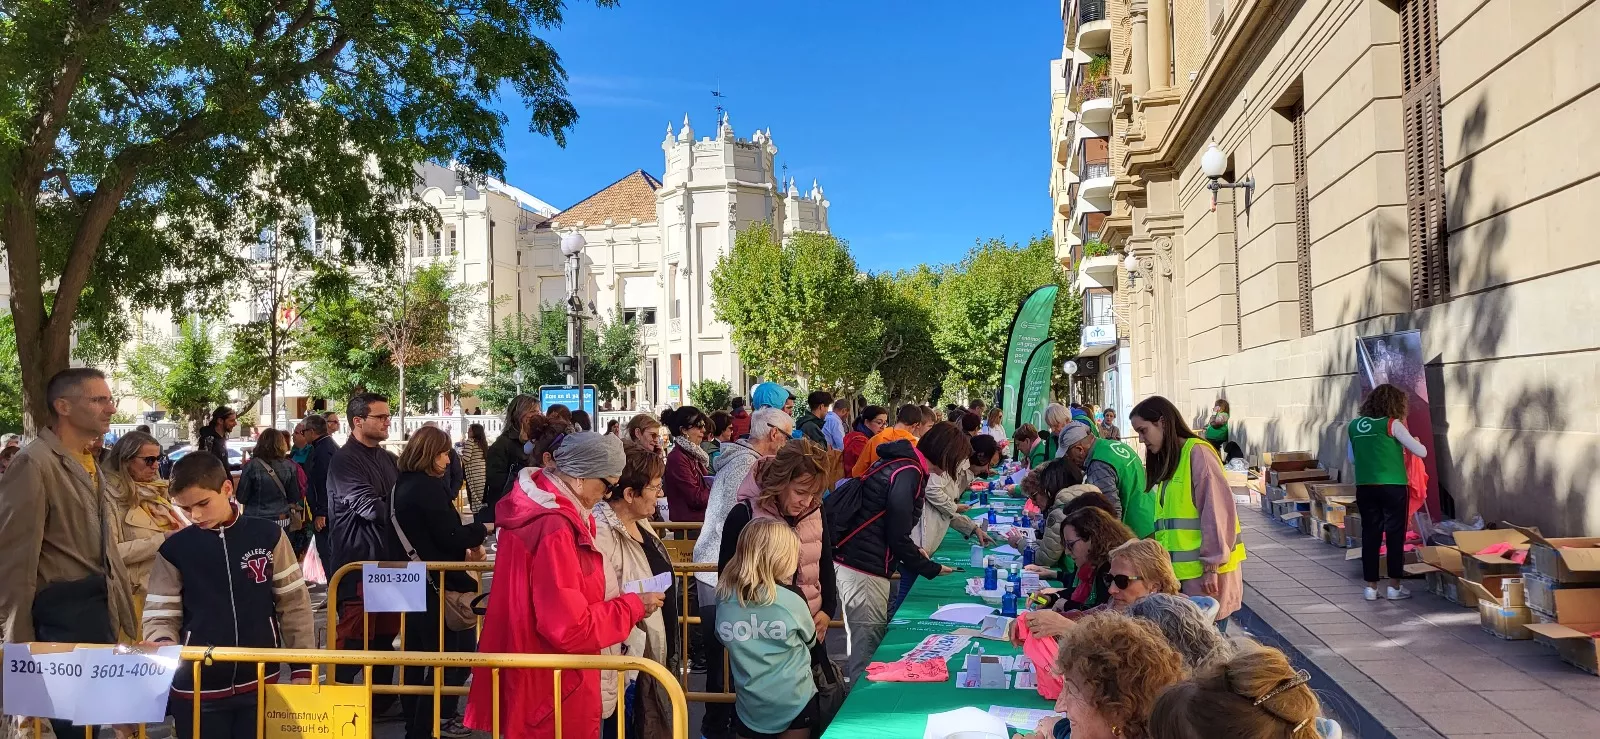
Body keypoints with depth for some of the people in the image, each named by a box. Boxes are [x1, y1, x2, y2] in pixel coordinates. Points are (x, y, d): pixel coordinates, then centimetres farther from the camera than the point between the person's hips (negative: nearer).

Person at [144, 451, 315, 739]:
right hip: (197, 690, 1)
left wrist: (302, 668, 0)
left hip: (260, 684, 0)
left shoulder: (268, 536, -2)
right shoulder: (174, 549, -1)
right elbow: (160, 616, 2)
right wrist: (163, 644, -20)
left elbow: (294, 605, 2)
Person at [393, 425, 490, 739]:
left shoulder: (403, 485, 10)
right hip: (438, 584, -9)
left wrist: (464, 550, 9)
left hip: (414, 581, 9)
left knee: (418, 653, 16)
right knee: (455, 651, 2)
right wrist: (482, 530, -2)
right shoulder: (429, 487, -18)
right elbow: (450, 536, -18)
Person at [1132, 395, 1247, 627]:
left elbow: (1217, 510, -14)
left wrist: (1212, 566, -16)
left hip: (1204, 570, -8)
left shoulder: (1196, 453, -8)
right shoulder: (1168, 462, 17)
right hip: (1181, 570, 8)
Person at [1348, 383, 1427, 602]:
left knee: (1370, 535, 9)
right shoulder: (1392, 424, -7)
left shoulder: (1353, 425, 7)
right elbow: (1421, 452, -4)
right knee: (1395, 535, 6)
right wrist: (1415, 441, 17)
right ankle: (1394, 587, 10)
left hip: (1364, 487, 4)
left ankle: (1371, 587, 11)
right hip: (1392, 487, -4)